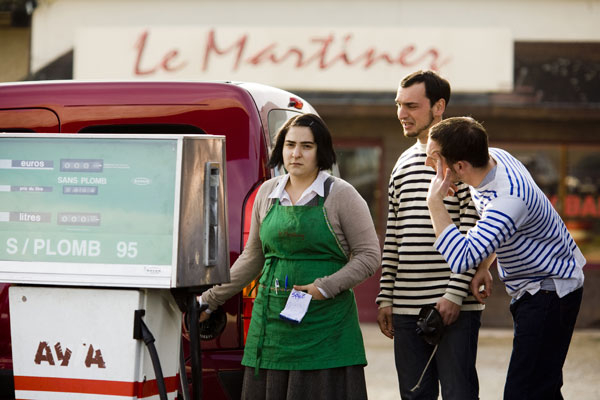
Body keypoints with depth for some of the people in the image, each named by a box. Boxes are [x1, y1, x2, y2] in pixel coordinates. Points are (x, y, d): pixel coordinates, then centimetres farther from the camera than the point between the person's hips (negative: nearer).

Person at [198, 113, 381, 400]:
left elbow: (369, 256, -3)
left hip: (326, 322, -4)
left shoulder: (341, 195, -2)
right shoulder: (267, 193, 12)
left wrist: (326, 287, -15)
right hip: (271, 320, 4)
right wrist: (210, 299, 18)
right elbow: (252, 258, 20)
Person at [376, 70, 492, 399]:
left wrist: (455, 292, -16)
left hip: (454, 306, -7)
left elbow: (473, 235, -10)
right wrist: (385, 297, 14)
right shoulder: (403, 163, 17)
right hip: (406, 307, 7)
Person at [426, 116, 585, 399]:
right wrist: (484, 266, 2)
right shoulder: (492, 157, -5)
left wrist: (435, 201, -34)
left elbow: (461, 259, -43)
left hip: (550, 291, -10)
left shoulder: (508, 199, -34)